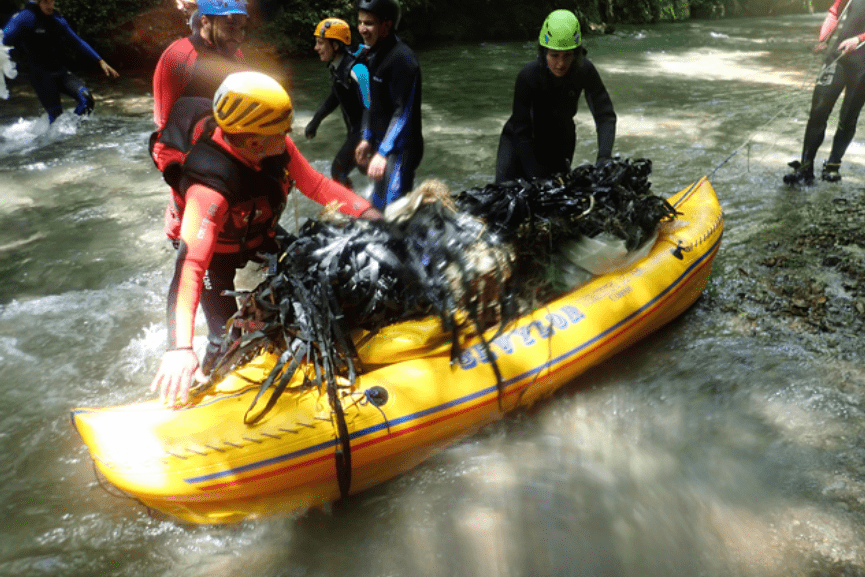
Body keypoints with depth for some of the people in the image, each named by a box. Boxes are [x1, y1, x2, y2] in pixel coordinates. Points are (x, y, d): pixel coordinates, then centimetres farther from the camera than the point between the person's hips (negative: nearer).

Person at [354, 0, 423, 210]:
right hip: (383, 143, 10)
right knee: (379, 204, 19)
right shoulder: (373, 54, 10)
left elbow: (404, 111, -25)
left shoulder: (403, 58, -20)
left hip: (401, 148, -10)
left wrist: (383, 153, -29)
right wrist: (366, 139, 17)